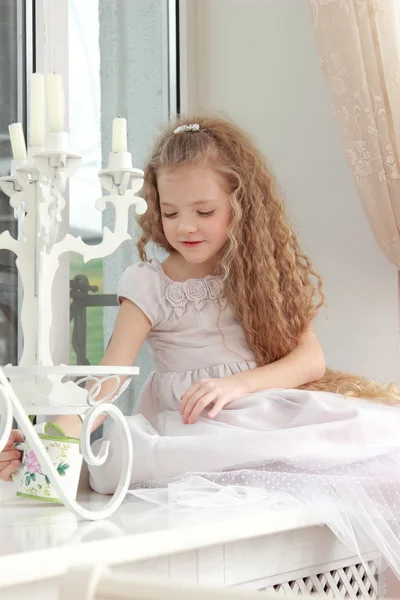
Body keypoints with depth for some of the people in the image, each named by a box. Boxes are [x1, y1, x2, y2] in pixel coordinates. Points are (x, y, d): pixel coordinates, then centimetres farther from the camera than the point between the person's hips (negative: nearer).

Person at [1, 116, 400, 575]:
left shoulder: (265, 274, 11)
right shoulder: (149, 284, 3)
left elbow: (311, 358, 2)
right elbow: (111, 377, -8)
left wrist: (238, 385, -16)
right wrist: (59, 435, -27)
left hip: (269, 410, 1)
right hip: (184, 426, -1)